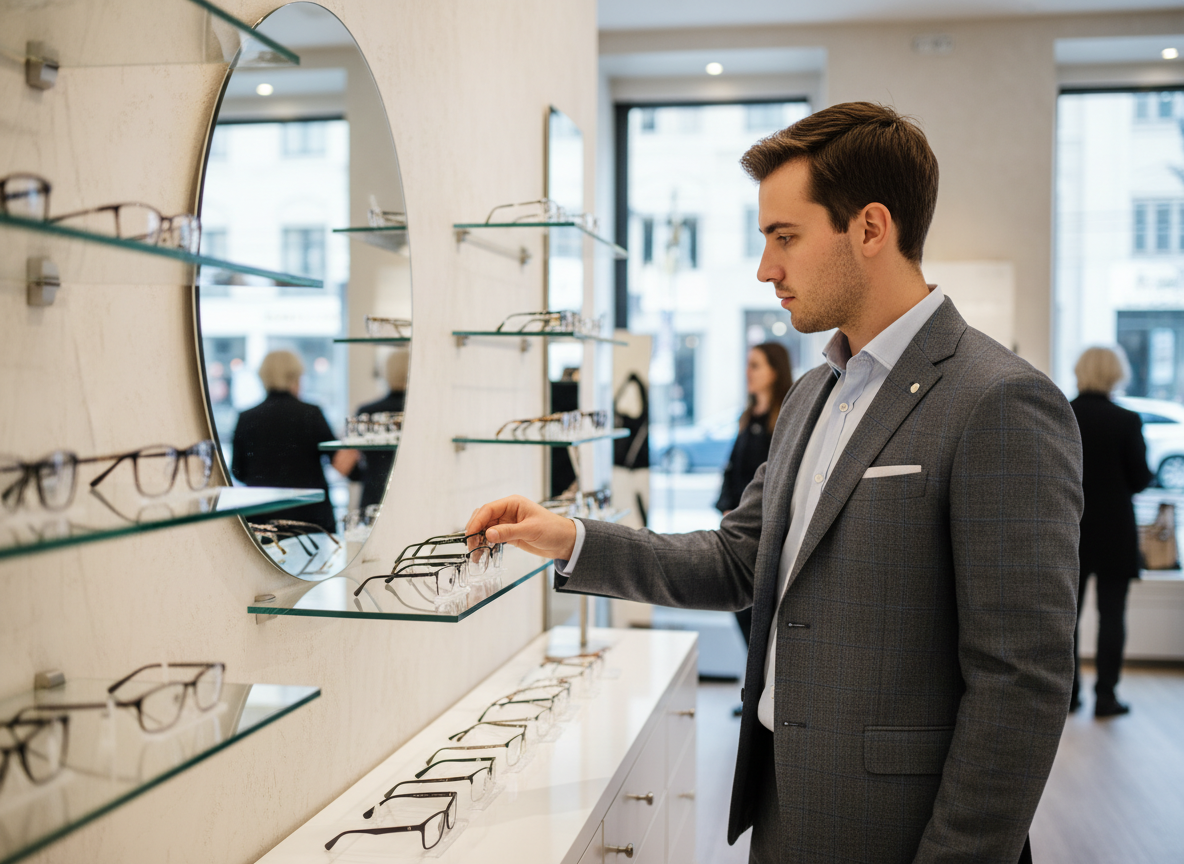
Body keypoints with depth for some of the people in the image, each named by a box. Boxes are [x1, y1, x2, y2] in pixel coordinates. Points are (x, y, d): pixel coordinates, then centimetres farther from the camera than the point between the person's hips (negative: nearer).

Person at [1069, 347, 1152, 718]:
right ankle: (1105, 694, 7)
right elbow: (1140, 478, -9)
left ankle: (1068, 691, 16)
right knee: (1112, 614, 6)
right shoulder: (1127, 421, -13)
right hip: (1114, 533, -2)